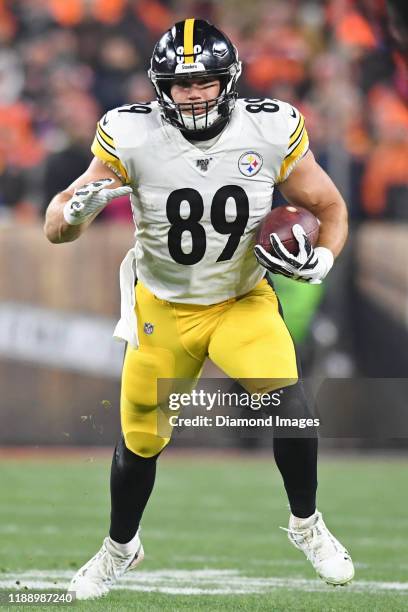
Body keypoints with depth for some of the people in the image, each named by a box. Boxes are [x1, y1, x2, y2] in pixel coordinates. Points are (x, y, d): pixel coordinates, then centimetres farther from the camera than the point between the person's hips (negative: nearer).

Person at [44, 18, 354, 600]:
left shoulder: (272, 132, -18)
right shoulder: (131, 137, -20)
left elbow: (330, 207, -3)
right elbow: (56, 228, -16)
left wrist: (320, 259, -23)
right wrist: (77, 208, -40)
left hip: (244, 303, 0)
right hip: (163, 309, 0)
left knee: (287, 400, -24)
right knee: (140, 439, 10)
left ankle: (306, 525, 2)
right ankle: (119, 549, 40)